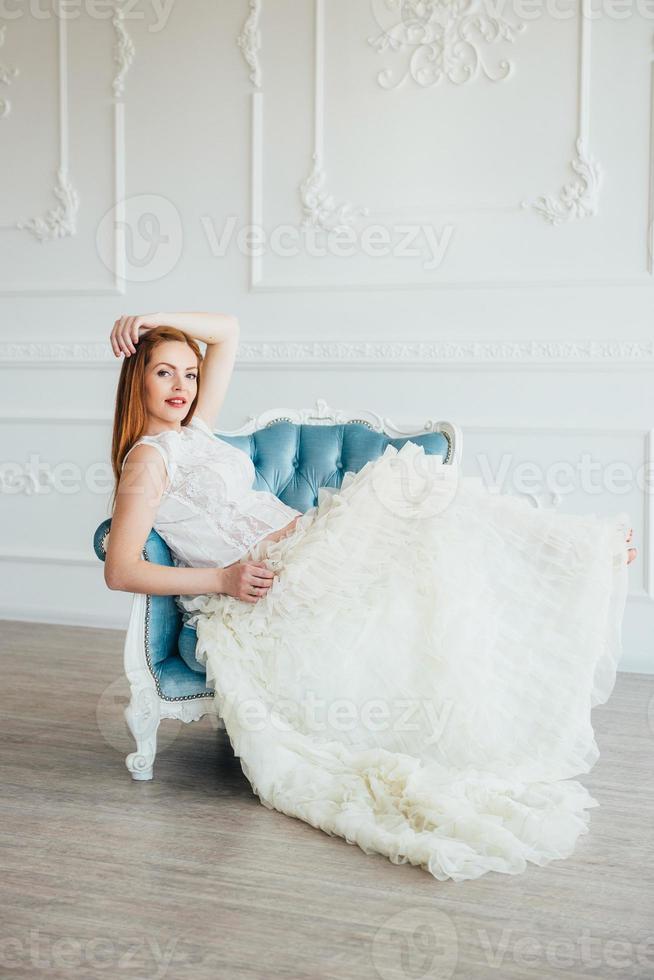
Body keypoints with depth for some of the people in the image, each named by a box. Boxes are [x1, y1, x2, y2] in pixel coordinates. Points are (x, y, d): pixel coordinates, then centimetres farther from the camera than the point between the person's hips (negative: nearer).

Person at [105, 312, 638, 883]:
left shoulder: (193, 430, 18)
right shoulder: (148, 459, -6)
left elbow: (227, 330, 24)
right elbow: (119, 571, -13)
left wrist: (157, 320, 11)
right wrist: (221, 579, -18)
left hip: (305, 551, 9)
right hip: (261, 595, -8)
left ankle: (587, 552, -4)